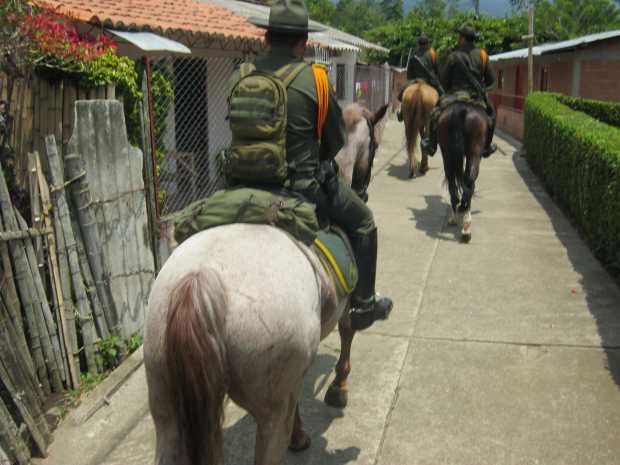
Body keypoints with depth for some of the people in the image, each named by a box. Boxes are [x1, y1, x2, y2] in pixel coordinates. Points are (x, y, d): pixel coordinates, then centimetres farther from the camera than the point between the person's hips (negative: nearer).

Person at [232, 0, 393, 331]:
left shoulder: (240, 77, -2)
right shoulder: (313, 80, -13)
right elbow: (336, 139, -3)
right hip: (305, 186, -4)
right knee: (362, 222, 18)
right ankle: (363, 306, 24)